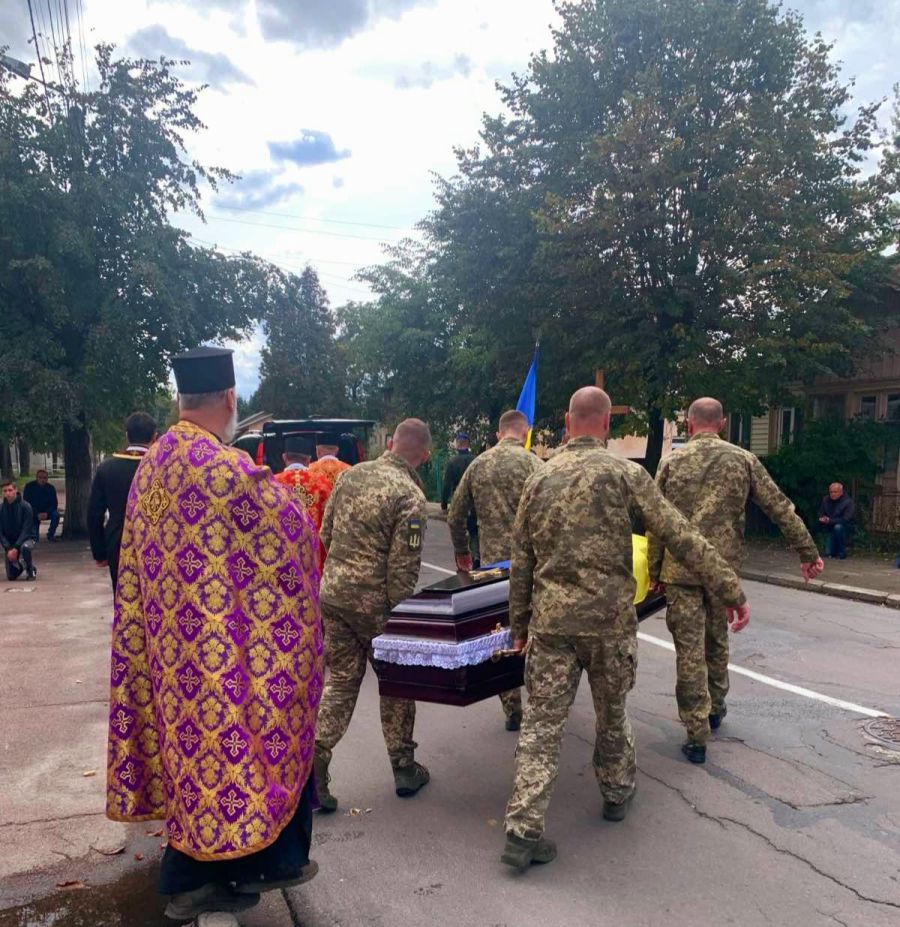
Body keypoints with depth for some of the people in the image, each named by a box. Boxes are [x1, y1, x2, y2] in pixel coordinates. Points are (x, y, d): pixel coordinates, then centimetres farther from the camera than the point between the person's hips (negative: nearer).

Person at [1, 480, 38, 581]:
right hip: (9, 542, 3)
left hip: (27, 538, -3)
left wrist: (15, 548, -25)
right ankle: (21, 565, 35)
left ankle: (31, 571, -13)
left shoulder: (25, 506, -15)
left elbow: (26, 530, -17)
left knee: (25, 547, -40)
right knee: (11, 576, -1)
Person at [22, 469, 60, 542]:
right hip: (34, 512, -1)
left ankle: (50, 534, -7)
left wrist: (47, 513, -26)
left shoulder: (51, 488, -7)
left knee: (56, 514, -29)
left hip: (47, 512, 1)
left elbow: (54, 504, -6)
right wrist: (37, 514, -24)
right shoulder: (29, 486, -11)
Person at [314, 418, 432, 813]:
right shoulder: (409, 496, -16)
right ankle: (404, 769, 28)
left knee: (340, 681, 16)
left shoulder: (351, 475, 4)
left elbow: (326, 534, 11)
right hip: (373, 602, -5)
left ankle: (312, 771, 11)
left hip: (332, 592, 5)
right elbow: (404, 568, -17)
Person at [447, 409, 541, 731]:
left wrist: (462, 552, 25)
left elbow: (455, 516, 12)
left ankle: (512, 709, 18)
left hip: (492, 563, 4)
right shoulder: (530, 462, -7)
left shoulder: (477, 464, 8)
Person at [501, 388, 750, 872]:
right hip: (608, 620, -1)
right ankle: (617, 792, 42)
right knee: (612, 713, 21)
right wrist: (731, 591, 0)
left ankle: (523, 829, 4)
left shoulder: (539, 478, 4)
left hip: (550, 621, 2)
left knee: (541, 723, 6)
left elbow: (521, 561, 8)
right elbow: (682, 538, -8)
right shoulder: (625, 473, -6)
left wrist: (519, 622, 17)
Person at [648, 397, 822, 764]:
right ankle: (716, 707, 41)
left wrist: (655, 573, 8)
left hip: (680, 571, -2)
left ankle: (697, 736, 8)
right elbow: (781, 508, 2)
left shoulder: (672, 462, -1)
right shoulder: (743, 460, 1)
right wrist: (808, 551, 10)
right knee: (717, 640, 23)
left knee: (689, 650, 4)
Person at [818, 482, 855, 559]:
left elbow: (846, 519, -25)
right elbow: (820, 514, 5)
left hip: (846, 528, -4)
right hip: (831, 529, 4)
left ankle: (842, 553, -20)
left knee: (838, 527, -39)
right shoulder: (826, 500, -2)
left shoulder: (849, 502, -17)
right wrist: (822, 519, -19)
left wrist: (830, 521, -33)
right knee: (828, 553, -9)